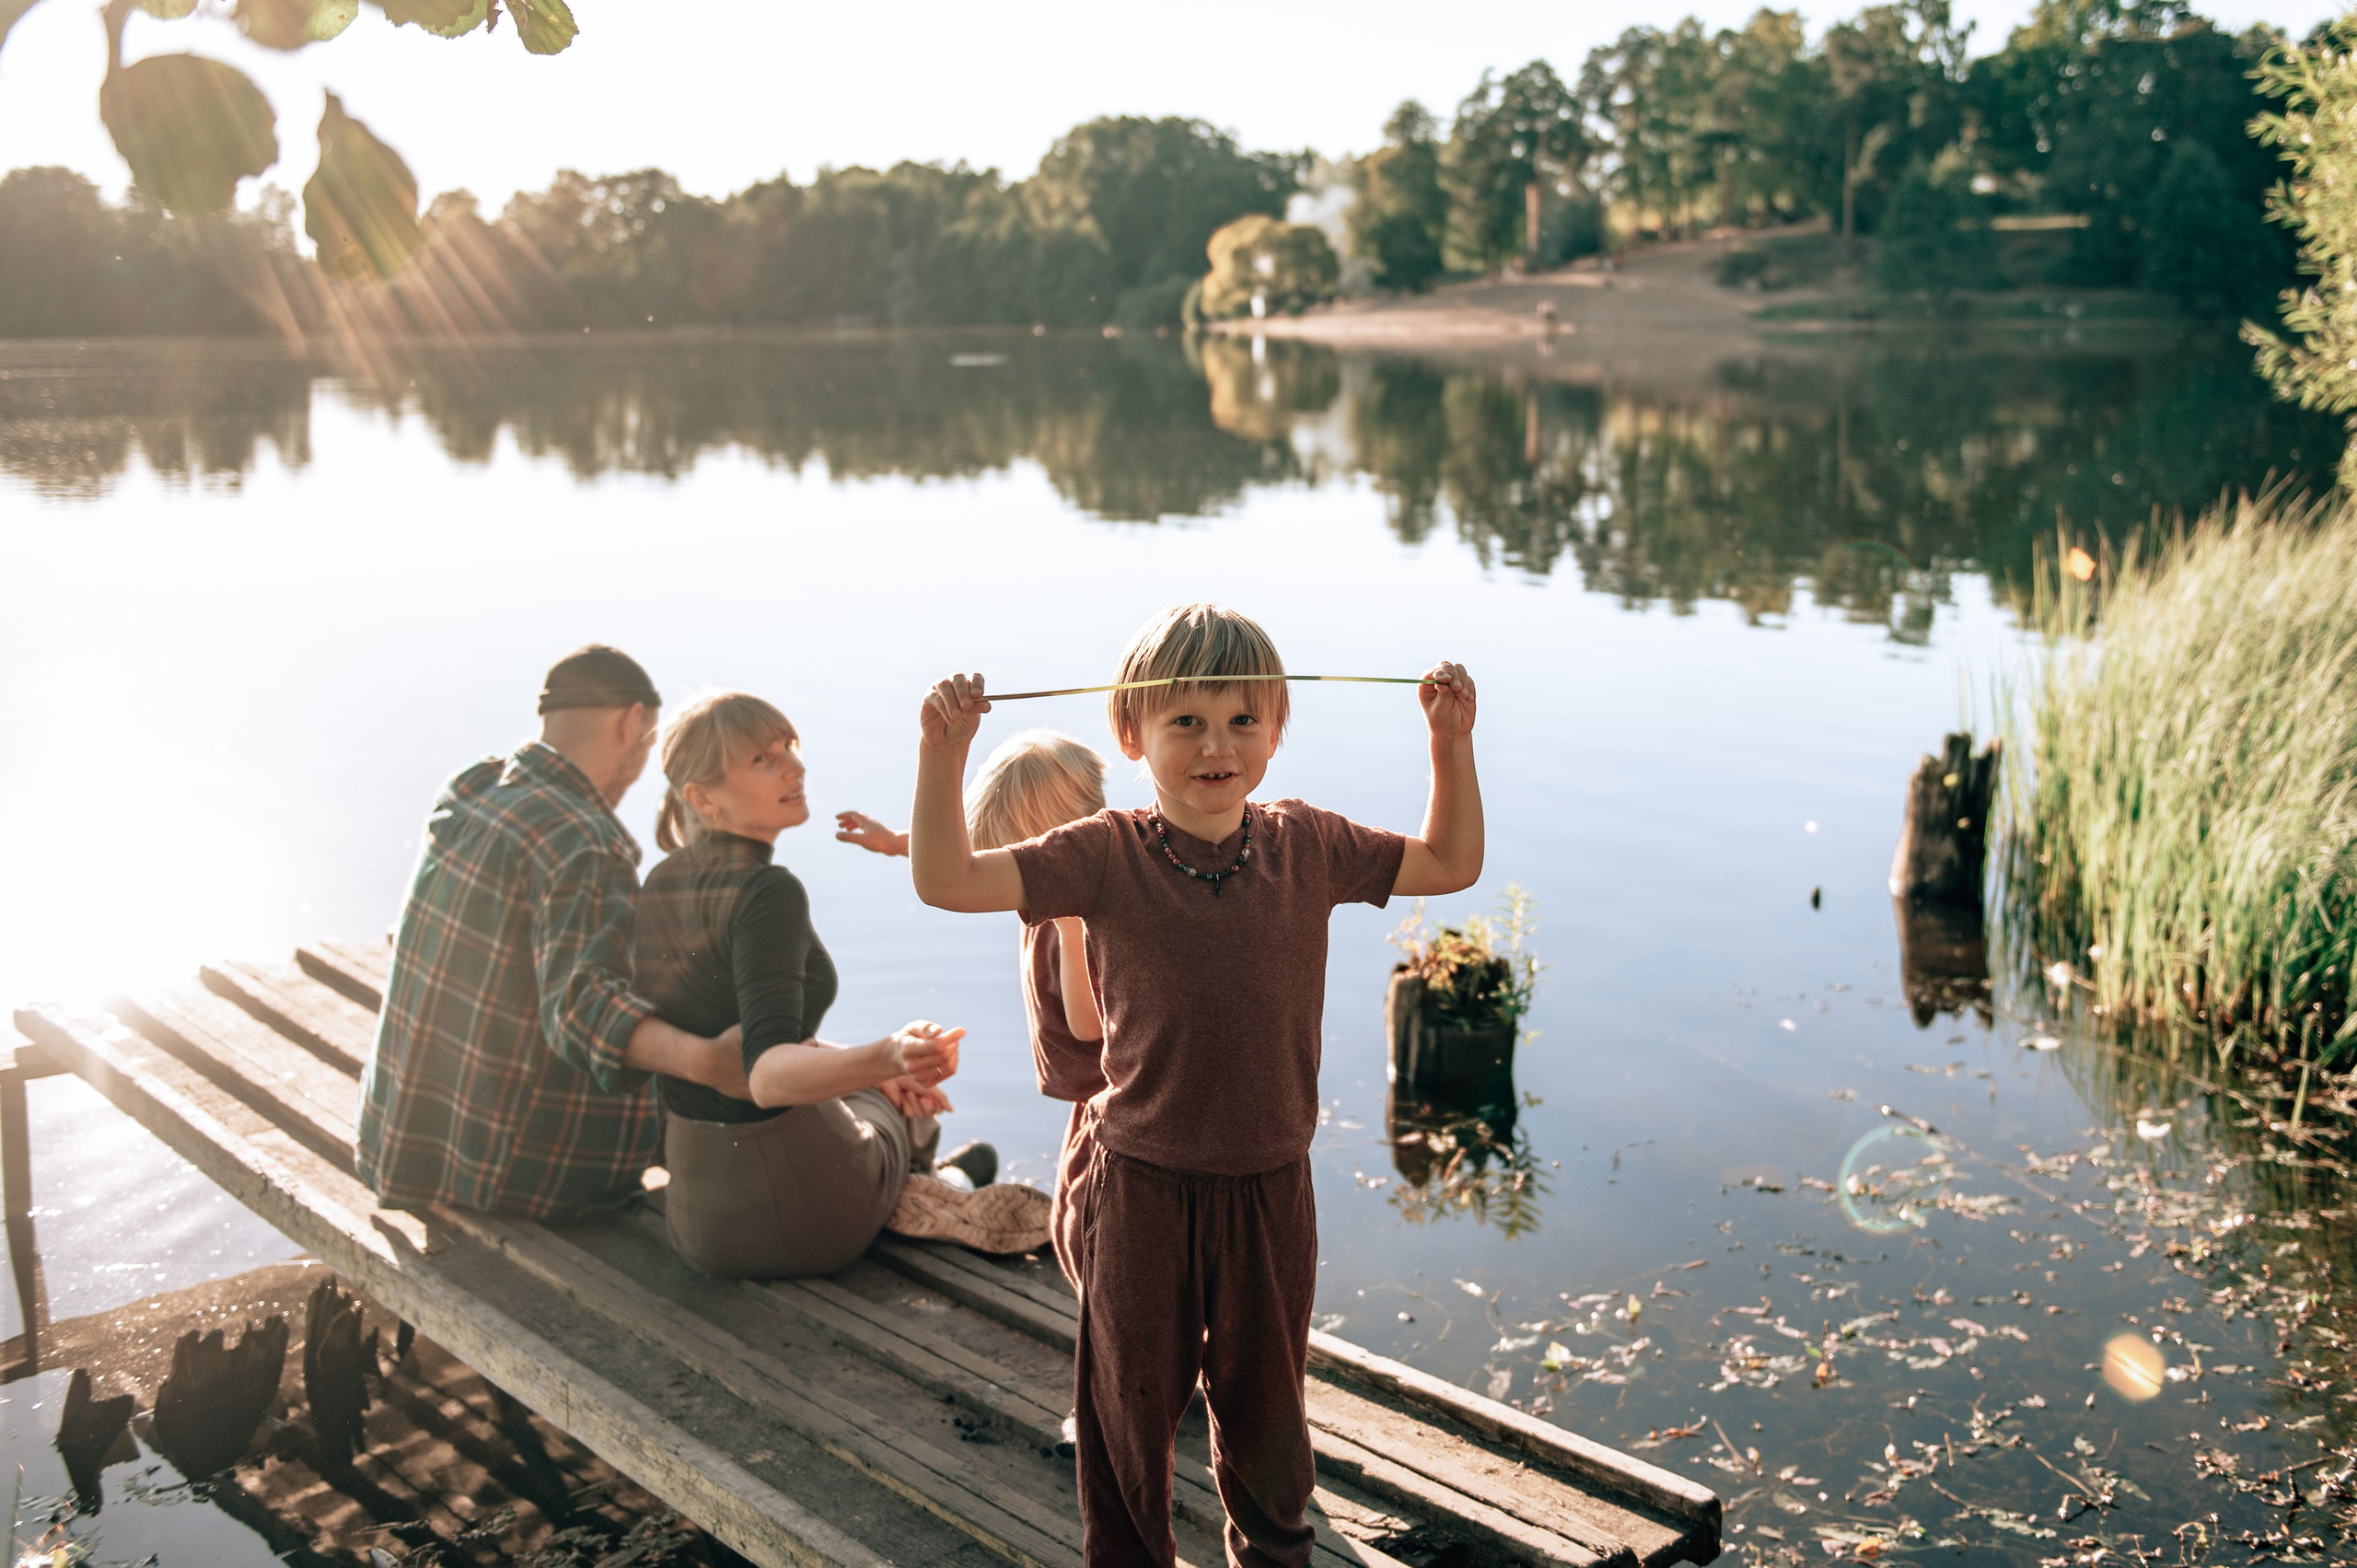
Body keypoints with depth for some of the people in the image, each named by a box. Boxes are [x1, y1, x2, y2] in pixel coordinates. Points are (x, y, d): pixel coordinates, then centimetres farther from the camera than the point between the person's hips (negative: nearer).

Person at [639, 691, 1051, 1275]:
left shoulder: (659, 887, 3)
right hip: (794, 1214, -7)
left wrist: (871, 1065, 16)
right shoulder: (767, 892, -23)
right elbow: (768, 1075, -33)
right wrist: (882, 1060, -48)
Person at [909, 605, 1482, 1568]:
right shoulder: (1107, 856, -11)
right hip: (1141, 1190, -2)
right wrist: (942, 754, -31)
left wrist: (1451, 742, 0)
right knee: (1130, 1408, 15)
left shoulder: (1308, 846, -2)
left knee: (1265, 1408, 21)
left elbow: (1451, 864, 10)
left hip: (1270, 1189, 2)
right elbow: (947, 882, -19)